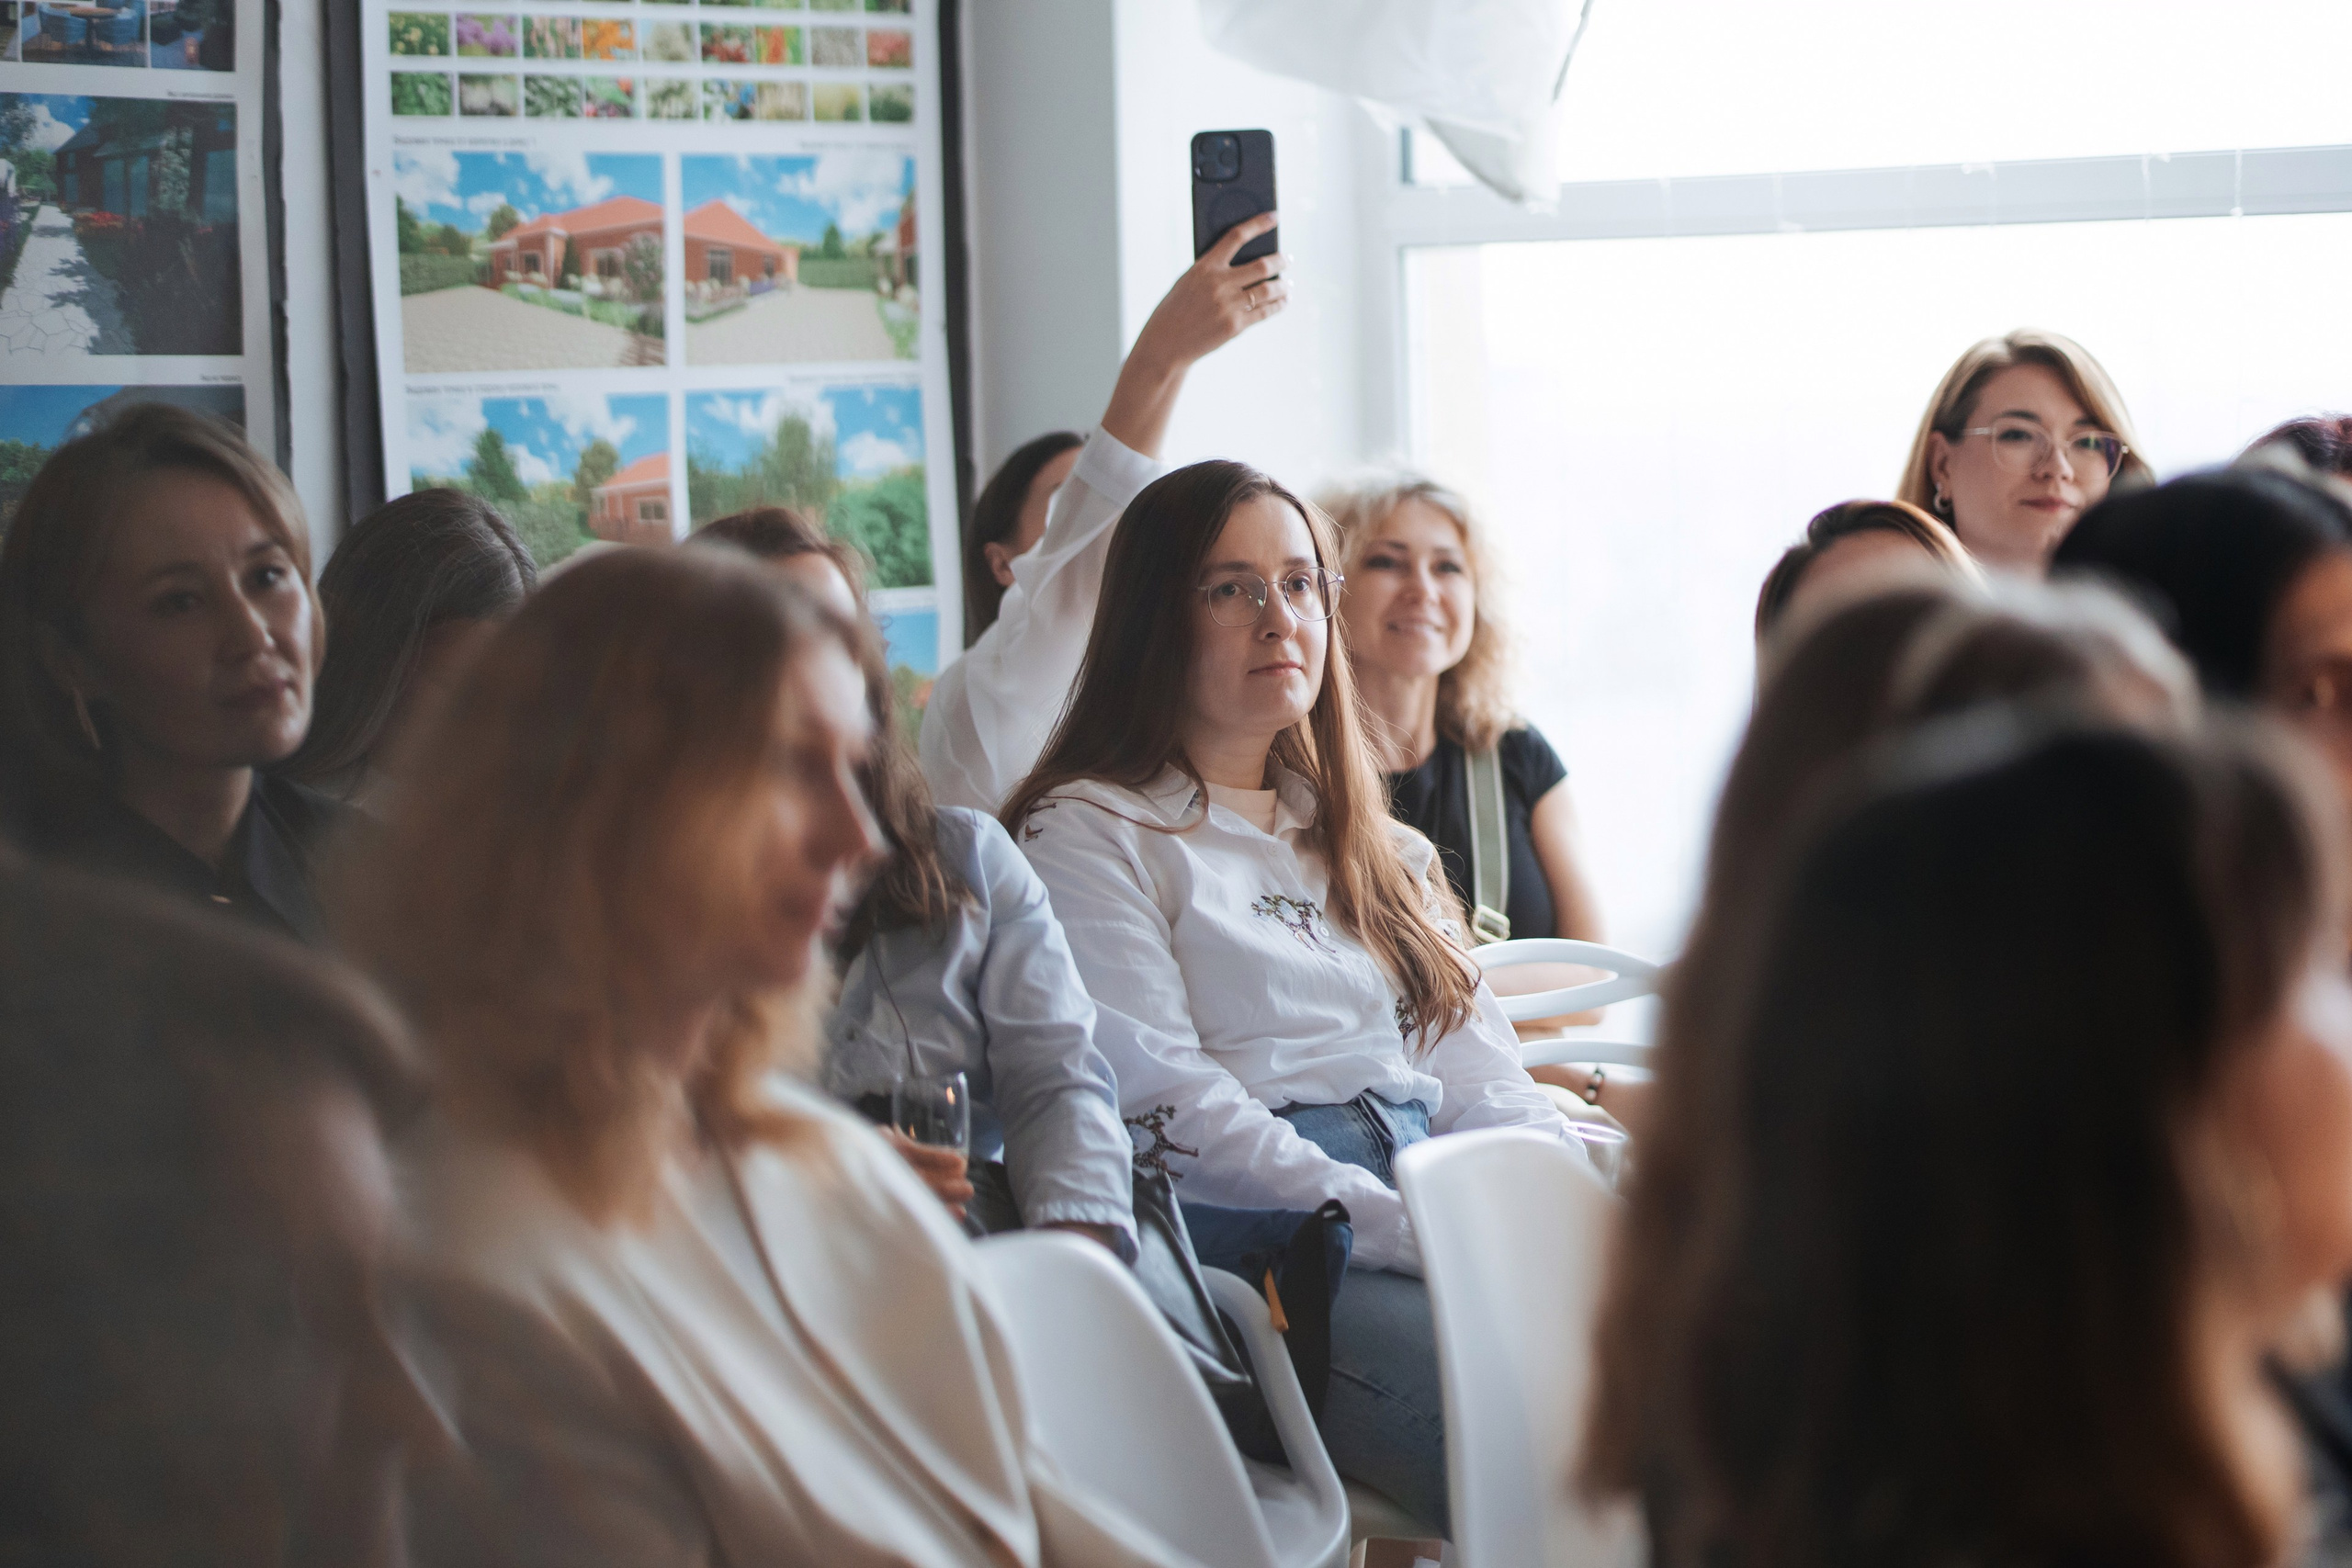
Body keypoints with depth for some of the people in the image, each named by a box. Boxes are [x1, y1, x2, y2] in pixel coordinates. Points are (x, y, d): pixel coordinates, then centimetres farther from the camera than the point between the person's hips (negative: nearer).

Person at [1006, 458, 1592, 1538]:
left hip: (1439, 1208, 6)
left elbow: (1478, 1078, 19)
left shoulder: (1370, 842, 27)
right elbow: (1172, 1111, -7)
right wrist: (1418, 1236, -16)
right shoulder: (1087, 834, 4)